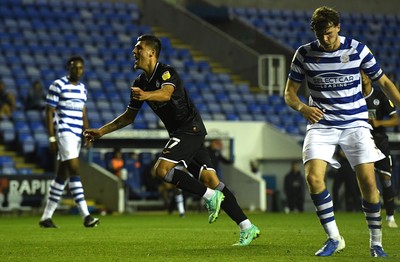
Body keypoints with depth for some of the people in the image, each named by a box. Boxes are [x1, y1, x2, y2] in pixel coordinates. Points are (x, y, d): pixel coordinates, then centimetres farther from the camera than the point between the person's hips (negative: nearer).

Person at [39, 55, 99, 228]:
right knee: (75, 170, -15)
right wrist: (52, 138, -12)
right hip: (64, 133, -8)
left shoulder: (82, 88, 16)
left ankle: (46, 217, 15)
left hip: (76, 135, 8)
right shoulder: (58, 86, -6)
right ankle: (86, 216, -20)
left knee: (62, 175, 9)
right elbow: (49, 113, -7)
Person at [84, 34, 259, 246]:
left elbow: (166, 93, -36)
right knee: (209, 179, 1)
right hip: (179, 133, 8)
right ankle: (247, 227, -1)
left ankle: (210, 196, -12)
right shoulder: (140, 83, 12)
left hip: (190, 127, -8)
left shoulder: (166, 72, -13)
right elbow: (129, 116, 21)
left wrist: (146, 95, -55)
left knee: (162, 169, -21)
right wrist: (101, 131, 15)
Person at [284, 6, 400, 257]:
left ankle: (376, 242, 7)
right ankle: (334, 238, -5)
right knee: (313, 177, -19)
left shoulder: (357, 49, -3)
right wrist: (303, 108, -17)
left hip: (355, 123, -1)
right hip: (321, 124, 1)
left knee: (368, 180, -10)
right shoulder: (304, 54, -1)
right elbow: (290, 93, 4)